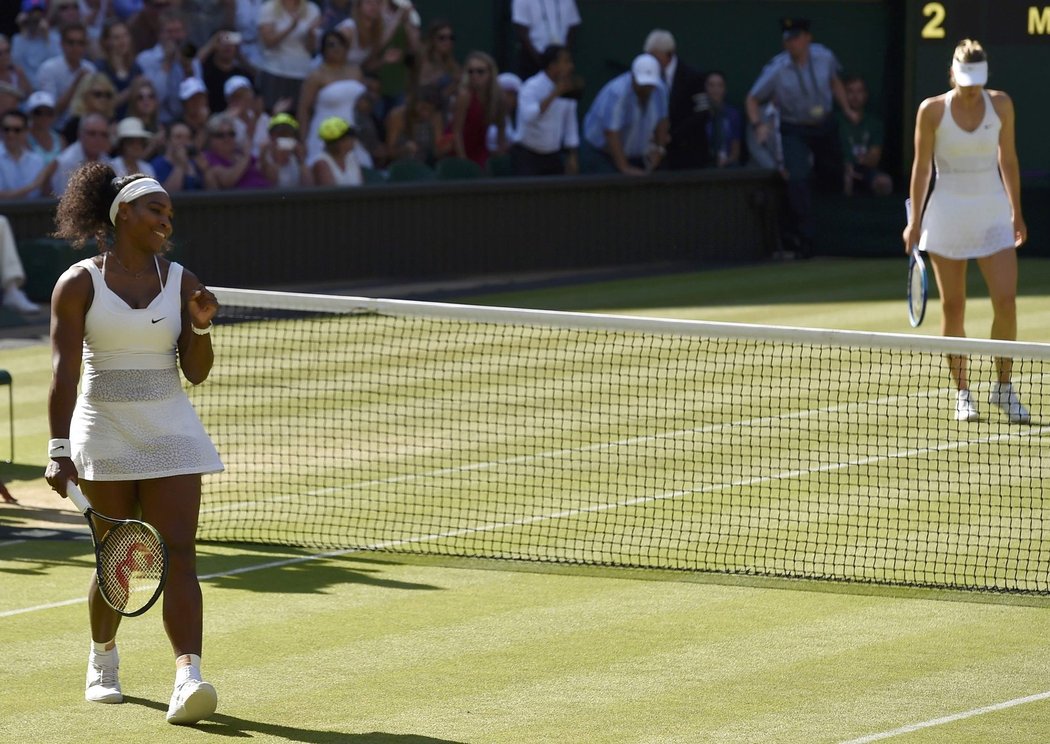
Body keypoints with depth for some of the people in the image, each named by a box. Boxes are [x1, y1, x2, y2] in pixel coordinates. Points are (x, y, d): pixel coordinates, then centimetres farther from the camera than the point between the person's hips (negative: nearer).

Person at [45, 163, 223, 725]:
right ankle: (102, 659, 33)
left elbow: (196, 372, 5)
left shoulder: (180, 281, 4)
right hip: (105, 435, -2)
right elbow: (64, 372, -9)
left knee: (178, 554, -12)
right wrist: (58, 450, -16)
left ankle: (188, 679, -23)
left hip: (170, 433, 2)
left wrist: (201, 324, -13)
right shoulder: (78, 284, -4)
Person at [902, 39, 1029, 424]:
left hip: (992, 212, 2)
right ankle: (962, 394, 12)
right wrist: (914, 221, -1)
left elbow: (1008, 159, 10)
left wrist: (1017, 212, 12)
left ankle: (1003, 387, 5)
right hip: (948, 214, -1)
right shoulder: (932, 110, -6)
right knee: (953, 308, 2)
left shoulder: (1000, 104, 0)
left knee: (1006, 300, -9)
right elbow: (921, 166, 0)